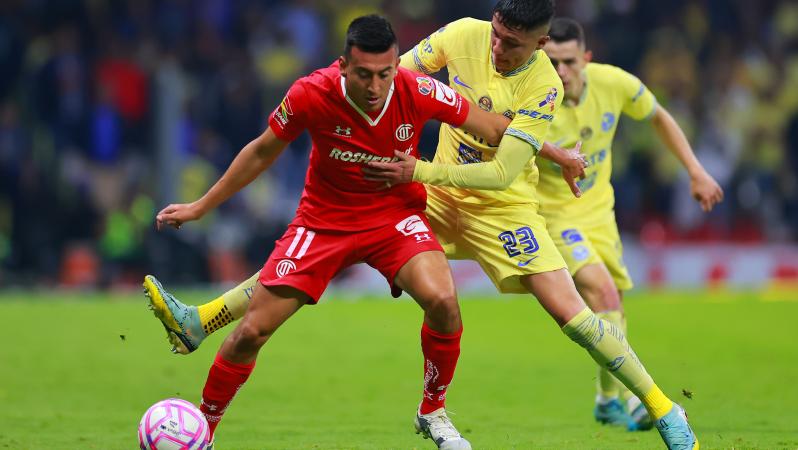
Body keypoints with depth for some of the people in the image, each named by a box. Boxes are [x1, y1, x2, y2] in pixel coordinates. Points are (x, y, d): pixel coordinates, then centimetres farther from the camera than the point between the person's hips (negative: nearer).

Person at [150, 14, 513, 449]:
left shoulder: (418, 92, -23)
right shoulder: (310, 94, -23)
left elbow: (491, 128, -6)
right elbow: (263, 152, -4)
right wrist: (200, 207, 4)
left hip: (395, 213, 0)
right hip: (323, 218, 0)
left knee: (442, 301, -27)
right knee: (252, 331, -6)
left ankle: (432, 412, -2)